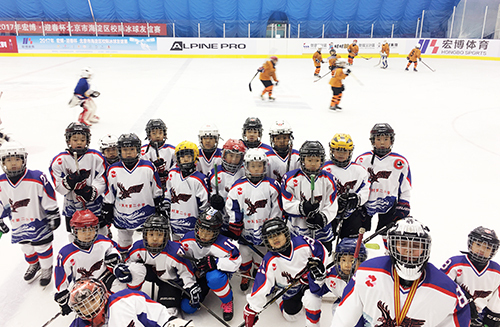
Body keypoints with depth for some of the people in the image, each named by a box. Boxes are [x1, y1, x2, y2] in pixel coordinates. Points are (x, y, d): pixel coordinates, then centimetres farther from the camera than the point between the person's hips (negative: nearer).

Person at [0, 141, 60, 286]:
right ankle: (33, 264, 51)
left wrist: (54, 217, -11)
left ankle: (46, 268, 37)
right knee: (26, 248, 24)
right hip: (18, 226, 5)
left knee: (43, 247, 12)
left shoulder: (37, 179, -24)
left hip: (38, 223, -4)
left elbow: (50, 201, -16)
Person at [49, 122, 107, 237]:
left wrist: (92, 191, -27)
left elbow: (102, 181, -9)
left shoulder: (96, 157, -9)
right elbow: (59, 188, -8)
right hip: (72, 208, 1)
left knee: (102, 235, 15)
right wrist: (70, 181, -28)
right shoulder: (60, 160, -7)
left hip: (95, 206, 0)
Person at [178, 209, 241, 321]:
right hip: (196, 274, 4)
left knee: (214, 277, -41)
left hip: (217, 271, -4)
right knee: (187, 307, -7)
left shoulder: (222, 245, -29)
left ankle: (227, 302, -9)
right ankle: (203, 289, 27)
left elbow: (235, 262, -29)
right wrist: (194, 272, -14)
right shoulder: (188, 239, -16)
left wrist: (213, 262, -35)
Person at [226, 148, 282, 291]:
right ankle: (245, 274, 40)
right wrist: (235, 231, -8)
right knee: (244, 252, 14)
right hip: (245, 229, 0)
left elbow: (276, 210, -1)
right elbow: (232, 209, -6)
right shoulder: (239, 186, -10)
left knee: (261, 255, 15)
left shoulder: (272, 185, -8)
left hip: (264, 229, 0)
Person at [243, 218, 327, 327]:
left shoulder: (303, 243, -28)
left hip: (309, 280, 1)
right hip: (289, 289, -1)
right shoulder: (270, 261, -29)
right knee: (291, 316, 2)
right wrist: (251, 310, -25)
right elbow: (261, 286, -27)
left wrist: (319, 267, -16)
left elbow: (322, 251, -9)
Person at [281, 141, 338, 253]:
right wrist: (302, 208, -27)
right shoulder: (291, 178, -9)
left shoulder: (328, 179, 0)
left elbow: (332, 206, -2)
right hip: (298, 231, -2)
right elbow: (287, 205, -10)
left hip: (322, 230, 3)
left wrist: (322, 217, -20)